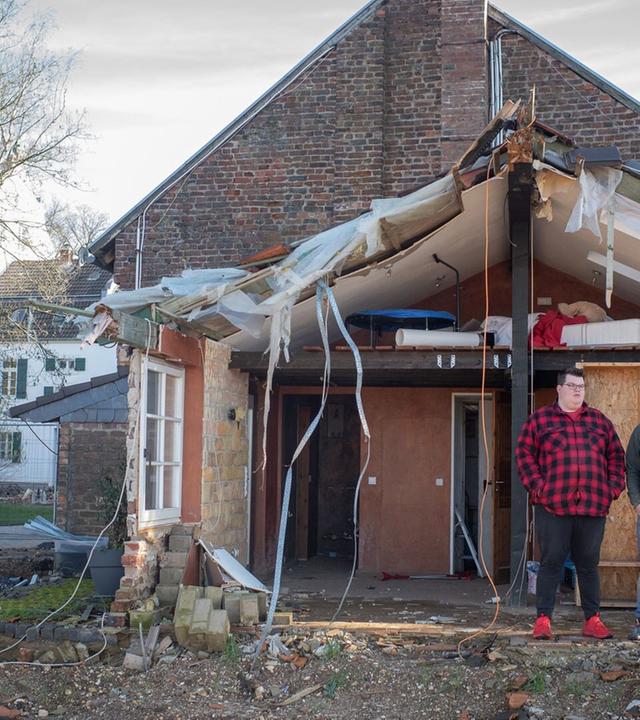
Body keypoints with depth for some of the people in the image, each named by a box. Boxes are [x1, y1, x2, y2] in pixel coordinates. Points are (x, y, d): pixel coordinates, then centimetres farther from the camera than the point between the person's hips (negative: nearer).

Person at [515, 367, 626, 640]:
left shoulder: (600, 421, 15)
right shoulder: (539, 420, 6)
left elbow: (616, 454, 16)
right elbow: (524, 453, 1)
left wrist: (614, 487, 4)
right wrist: (537, 487, -9)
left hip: (593, 505, 3)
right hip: (553, 505, -3)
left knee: (589, 564, 10)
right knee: (551, 562, 0)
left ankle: (592, 619, 17)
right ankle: (543, 619, 5)